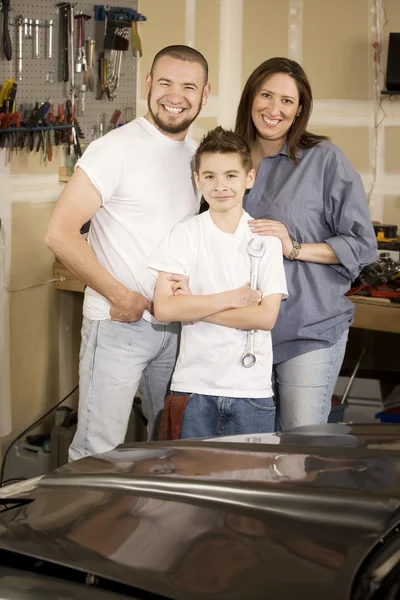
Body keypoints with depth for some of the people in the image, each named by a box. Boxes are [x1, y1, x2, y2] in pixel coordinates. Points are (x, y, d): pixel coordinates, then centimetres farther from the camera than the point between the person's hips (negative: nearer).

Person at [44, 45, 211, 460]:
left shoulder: (197, 156, 9)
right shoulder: (116, 149, -12)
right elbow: (59, 233, -17)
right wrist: (120, 296, -16)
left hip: (176, 327, 7)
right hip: (118, 324, -7)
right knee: (97, 452, -5)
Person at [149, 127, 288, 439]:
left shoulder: (266, 237, 1)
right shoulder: (185, 234, -1)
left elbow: (266, 317, -7)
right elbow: (164, 308, -11)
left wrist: (195, 308, -9)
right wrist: (232, 298, -10)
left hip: (252, 388, 1)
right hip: (195, 386, 0)